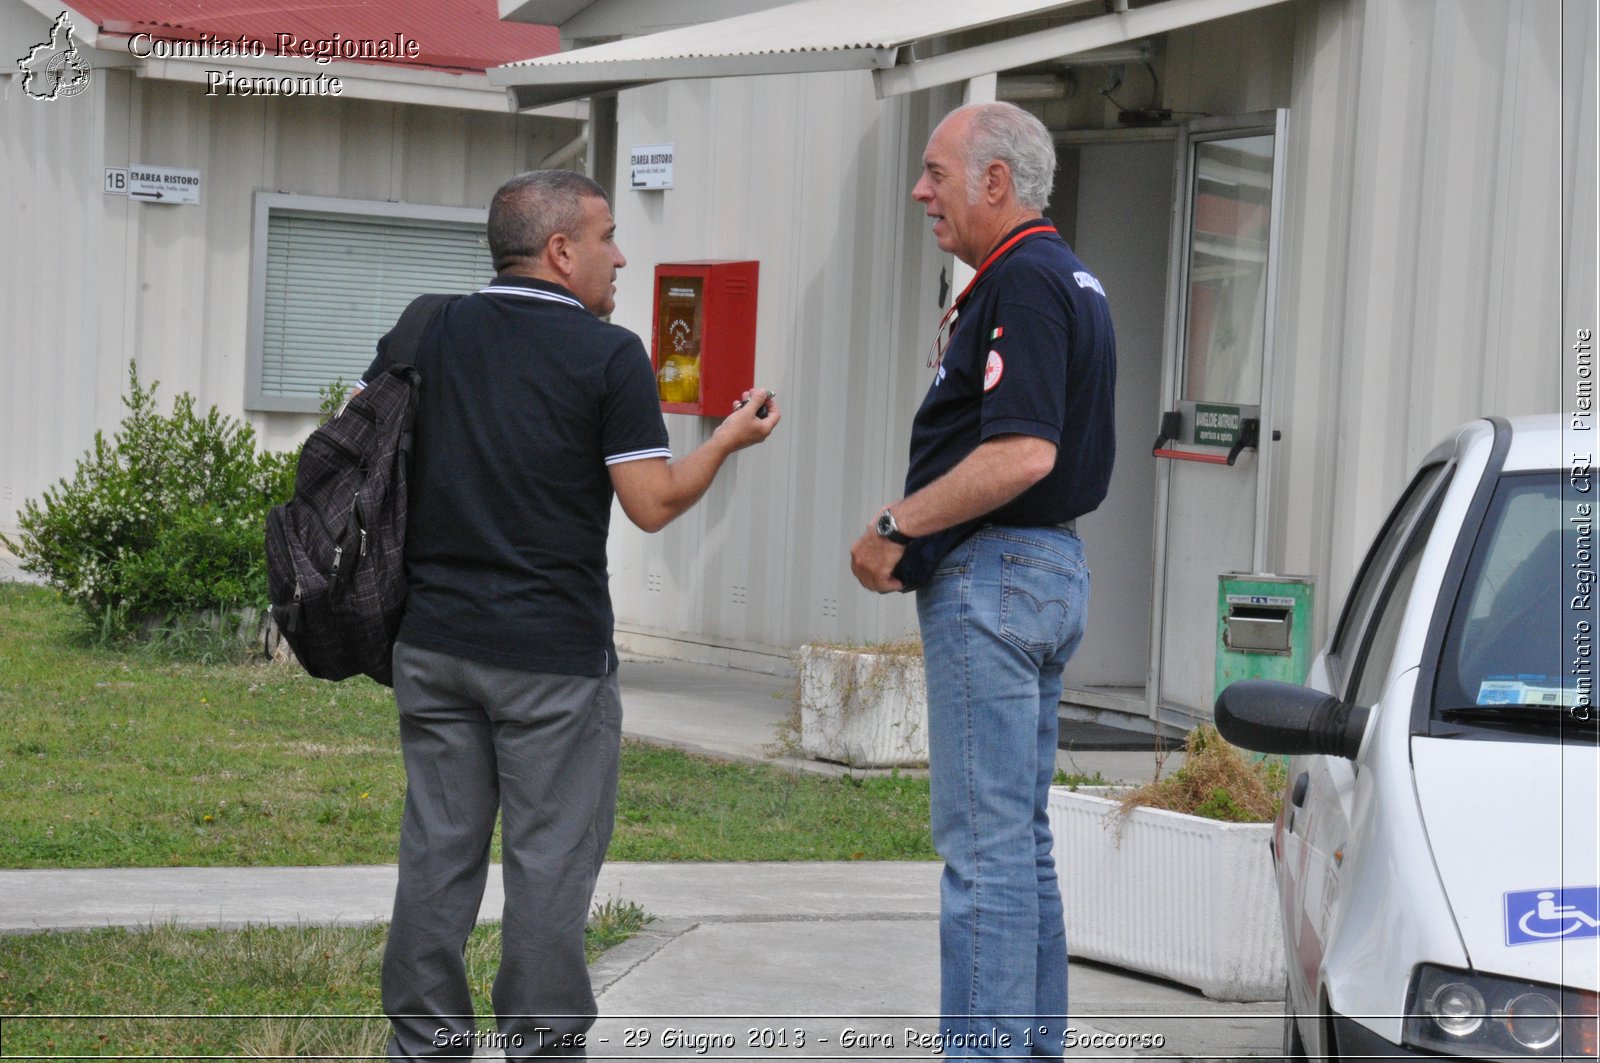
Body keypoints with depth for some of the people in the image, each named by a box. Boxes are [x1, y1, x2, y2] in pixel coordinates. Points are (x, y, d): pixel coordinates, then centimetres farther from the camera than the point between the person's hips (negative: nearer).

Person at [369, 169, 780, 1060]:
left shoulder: (426, 334, 6)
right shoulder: (610, 356, -8)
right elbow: (653, 504, -10)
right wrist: (730, 439, 5)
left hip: (433, 641, 5)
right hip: (553, 653, -5)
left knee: (438, 852, 9)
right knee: (551, 863, 2)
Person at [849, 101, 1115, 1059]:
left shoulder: (1023, 282, -16)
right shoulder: (1071, 278, 17)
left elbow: (1022, 453, -26)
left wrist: (896, 527, -17)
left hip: (995, 574, -11)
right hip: (1049, 568, 11)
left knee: (985, 844, -8)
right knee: (1021, 838, 15)